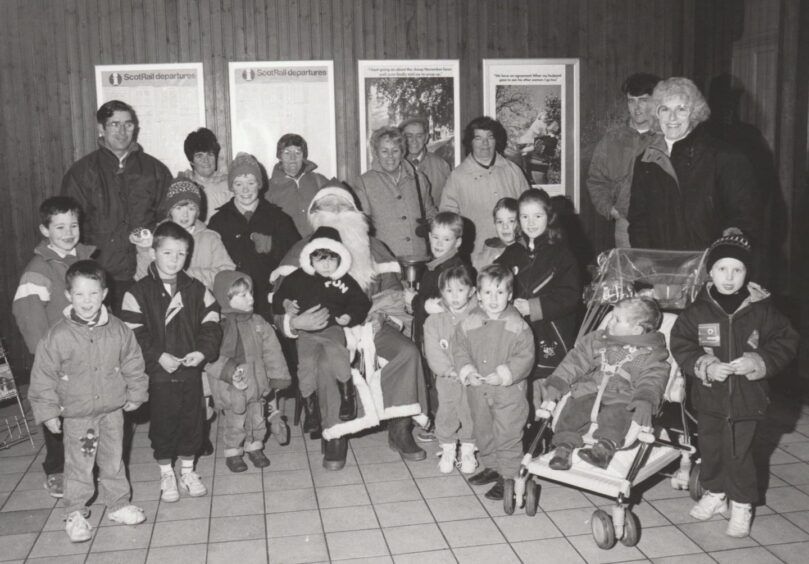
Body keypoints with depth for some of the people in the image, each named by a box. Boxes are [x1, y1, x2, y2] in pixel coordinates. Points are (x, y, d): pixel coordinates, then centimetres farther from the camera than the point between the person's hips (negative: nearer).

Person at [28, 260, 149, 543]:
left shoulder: (117, 330, -7)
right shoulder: (58, 336, -15)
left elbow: (133, 363, 5)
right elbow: (43, 376, -7)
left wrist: (135, 393, 7)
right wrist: (48, 411, -6)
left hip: (112, 409, 3)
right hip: (76, 415, -2)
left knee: (114, 461, 16)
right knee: (78, 467, 9)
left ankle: (119, 504, 33)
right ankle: (75, 514, 26)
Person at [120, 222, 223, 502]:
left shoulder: (196, 290, 3)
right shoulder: (138, 293, -7)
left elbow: (211, 322, 2)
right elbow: (133, 333, -10)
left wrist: (203, 351, -13)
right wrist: (159, 356, -19)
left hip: (191, 370, 3)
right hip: (159, 373, -3)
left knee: (192, 420, 12)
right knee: (163, 424, 8)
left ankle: (187, 470, 30)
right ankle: (166, 474, 27)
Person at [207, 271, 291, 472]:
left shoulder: (258, 323, -1)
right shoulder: (218, 325, -17)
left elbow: (272, 350, 4)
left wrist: (278, 375, 2)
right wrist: (229, 371, -30)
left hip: (256, 383, 5)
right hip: (231, 387, -5)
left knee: (257, 420, 19)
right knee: (236, 423, 9)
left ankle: (254, 448, 41)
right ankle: (233, 453, 31)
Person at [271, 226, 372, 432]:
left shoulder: (344, 281, 2)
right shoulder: (297, 278, 5)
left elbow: (361, 303, 6)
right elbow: (278, 298, 14)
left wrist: (350, 317, -11)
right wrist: (285, 304, -7)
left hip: (332, 328, -1)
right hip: (306, 331, 1)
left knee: (337, 352, -30)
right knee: (306, 362, -21)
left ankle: (347, 397, -6)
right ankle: (311, 411, -3)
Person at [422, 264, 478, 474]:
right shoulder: (434, 321, 2)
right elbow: (433, 352, -5)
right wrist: (449, 369, -17)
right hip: (447, 379, 1)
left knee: (471, 413, 6)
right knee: (446, 413, 6)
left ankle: (468, 451, 26)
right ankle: (447, 450, 26)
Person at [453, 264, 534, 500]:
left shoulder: (517, 325, -12)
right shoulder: (469, 323, -2)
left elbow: (525, 357, -13)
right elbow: (459, 349, 2)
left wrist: (503, 375, -22)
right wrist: (467, 372, -13)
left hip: (509, 392, -5)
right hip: (478, 390, 5)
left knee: (508, 434, 1)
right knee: (482, 431, 19)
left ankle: (508, 476, 14)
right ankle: (491, 467, 37)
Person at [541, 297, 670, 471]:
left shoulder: (651, 353, 3)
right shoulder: (597, 339, 17)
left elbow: (653, 379, -10)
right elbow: (576, 360, 13)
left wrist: (645, 400, -30)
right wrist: (557, 383, 1)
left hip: (622, 398, -4)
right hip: (590, 391, 4)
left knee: (616, 413, -34)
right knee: (574, 407, -22)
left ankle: (605, 447, -46)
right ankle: (565, 444, -24)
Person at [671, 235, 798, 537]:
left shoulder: (762, 310, -7)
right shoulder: (698, 311, -5)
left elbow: (785, 342, -1)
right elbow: (680, 345, -3)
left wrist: (759, 362, -17)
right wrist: (705, 366, -17)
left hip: (747, 399, -2)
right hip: (708, 397, 2)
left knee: (739, 453, 4)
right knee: (710, 448, 16)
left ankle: (742, 505, 24)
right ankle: (715, 493, 38)